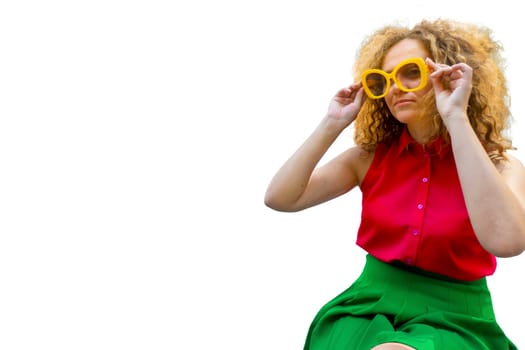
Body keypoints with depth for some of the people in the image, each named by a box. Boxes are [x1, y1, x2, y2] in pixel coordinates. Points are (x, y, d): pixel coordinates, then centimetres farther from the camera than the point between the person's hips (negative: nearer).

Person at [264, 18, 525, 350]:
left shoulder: (498, 162, -5)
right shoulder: (372, 154, 6)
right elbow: (279, 198, 0)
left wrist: (456, 118, -26)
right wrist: (333, 124, -6)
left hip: (453, 318, -3)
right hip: (370, 303, 3)